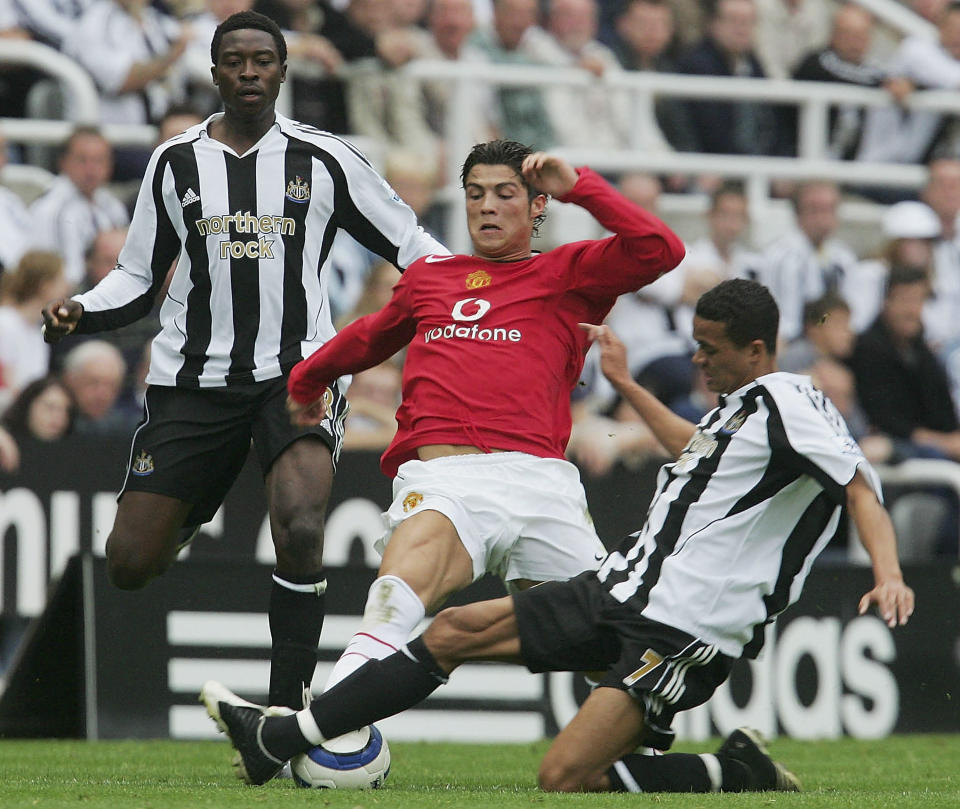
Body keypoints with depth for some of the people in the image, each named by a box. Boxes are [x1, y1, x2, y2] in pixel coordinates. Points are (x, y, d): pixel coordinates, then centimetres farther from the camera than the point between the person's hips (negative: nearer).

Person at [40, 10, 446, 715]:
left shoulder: (325, 160, 5)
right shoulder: (175, 162, 9)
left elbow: (410, 245, 10)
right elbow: (139, 277, 16)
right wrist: (81, 313, -3)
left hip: (299, 373, -2)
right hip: (194, 381, 2)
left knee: (300, 529, -29)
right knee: (131, 564, -3)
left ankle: (286, 709, -21)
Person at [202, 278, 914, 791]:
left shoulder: (786, 402, -11)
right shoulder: (738, 404, 18)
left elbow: (862, 488, -20)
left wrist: (888, 574, -37)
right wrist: (627, 385, 47)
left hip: (686, 632, -10)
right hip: (622, 591, 10)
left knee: (566, 777, -22)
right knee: (454, 629, 5)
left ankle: (740, 774, -5)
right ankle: (279, 739, 8)